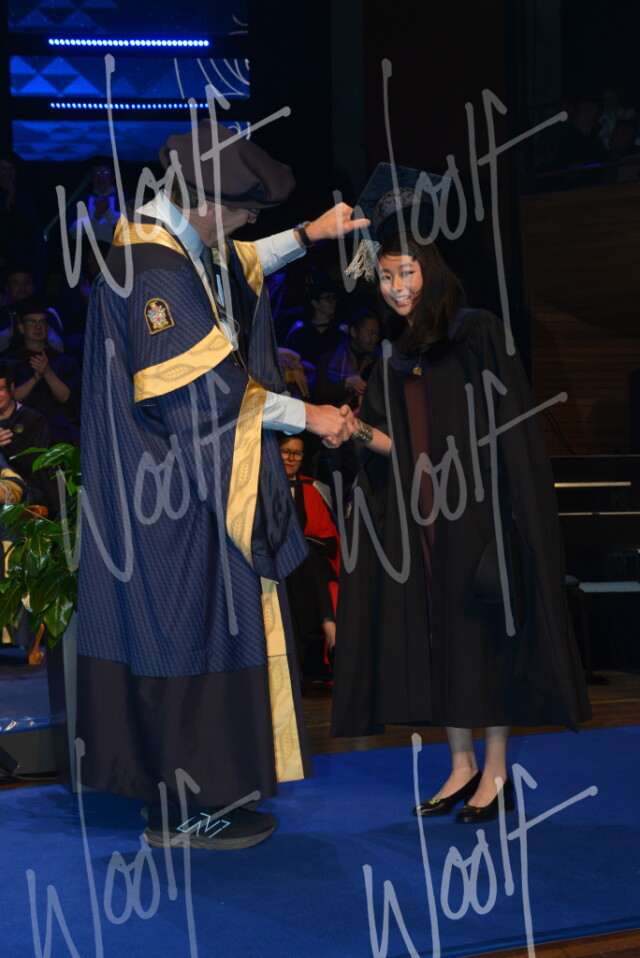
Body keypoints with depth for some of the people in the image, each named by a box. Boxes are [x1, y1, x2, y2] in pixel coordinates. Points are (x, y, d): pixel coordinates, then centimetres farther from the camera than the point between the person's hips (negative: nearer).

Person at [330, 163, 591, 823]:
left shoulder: (476, 334, -5)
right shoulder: (394, 355, 13)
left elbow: (507, 428, -10)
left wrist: (503, 521, -16)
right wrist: (371, 438, -7)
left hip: (472, 512, -6)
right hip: (415, 516, 6)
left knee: (485, 631, -2)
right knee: (433, 636, 6)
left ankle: (497, 770, 8)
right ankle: (461, 765, 16)